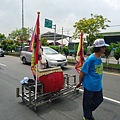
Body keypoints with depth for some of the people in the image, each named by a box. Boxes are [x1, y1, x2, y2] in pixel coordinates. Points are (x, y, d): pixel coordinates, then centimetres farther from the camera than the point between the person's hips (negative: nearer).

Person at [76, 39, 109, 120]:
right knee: (87, 101, 12)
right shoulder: (91, 58, -23)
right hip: (90, 85, -8)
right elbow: (83, 72, -17)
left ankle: (89, 111, 44)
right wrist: (80, 82, -8)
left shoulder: (100, 57, 1)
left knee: (99, 99, 21)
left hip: (98, 85, 8)